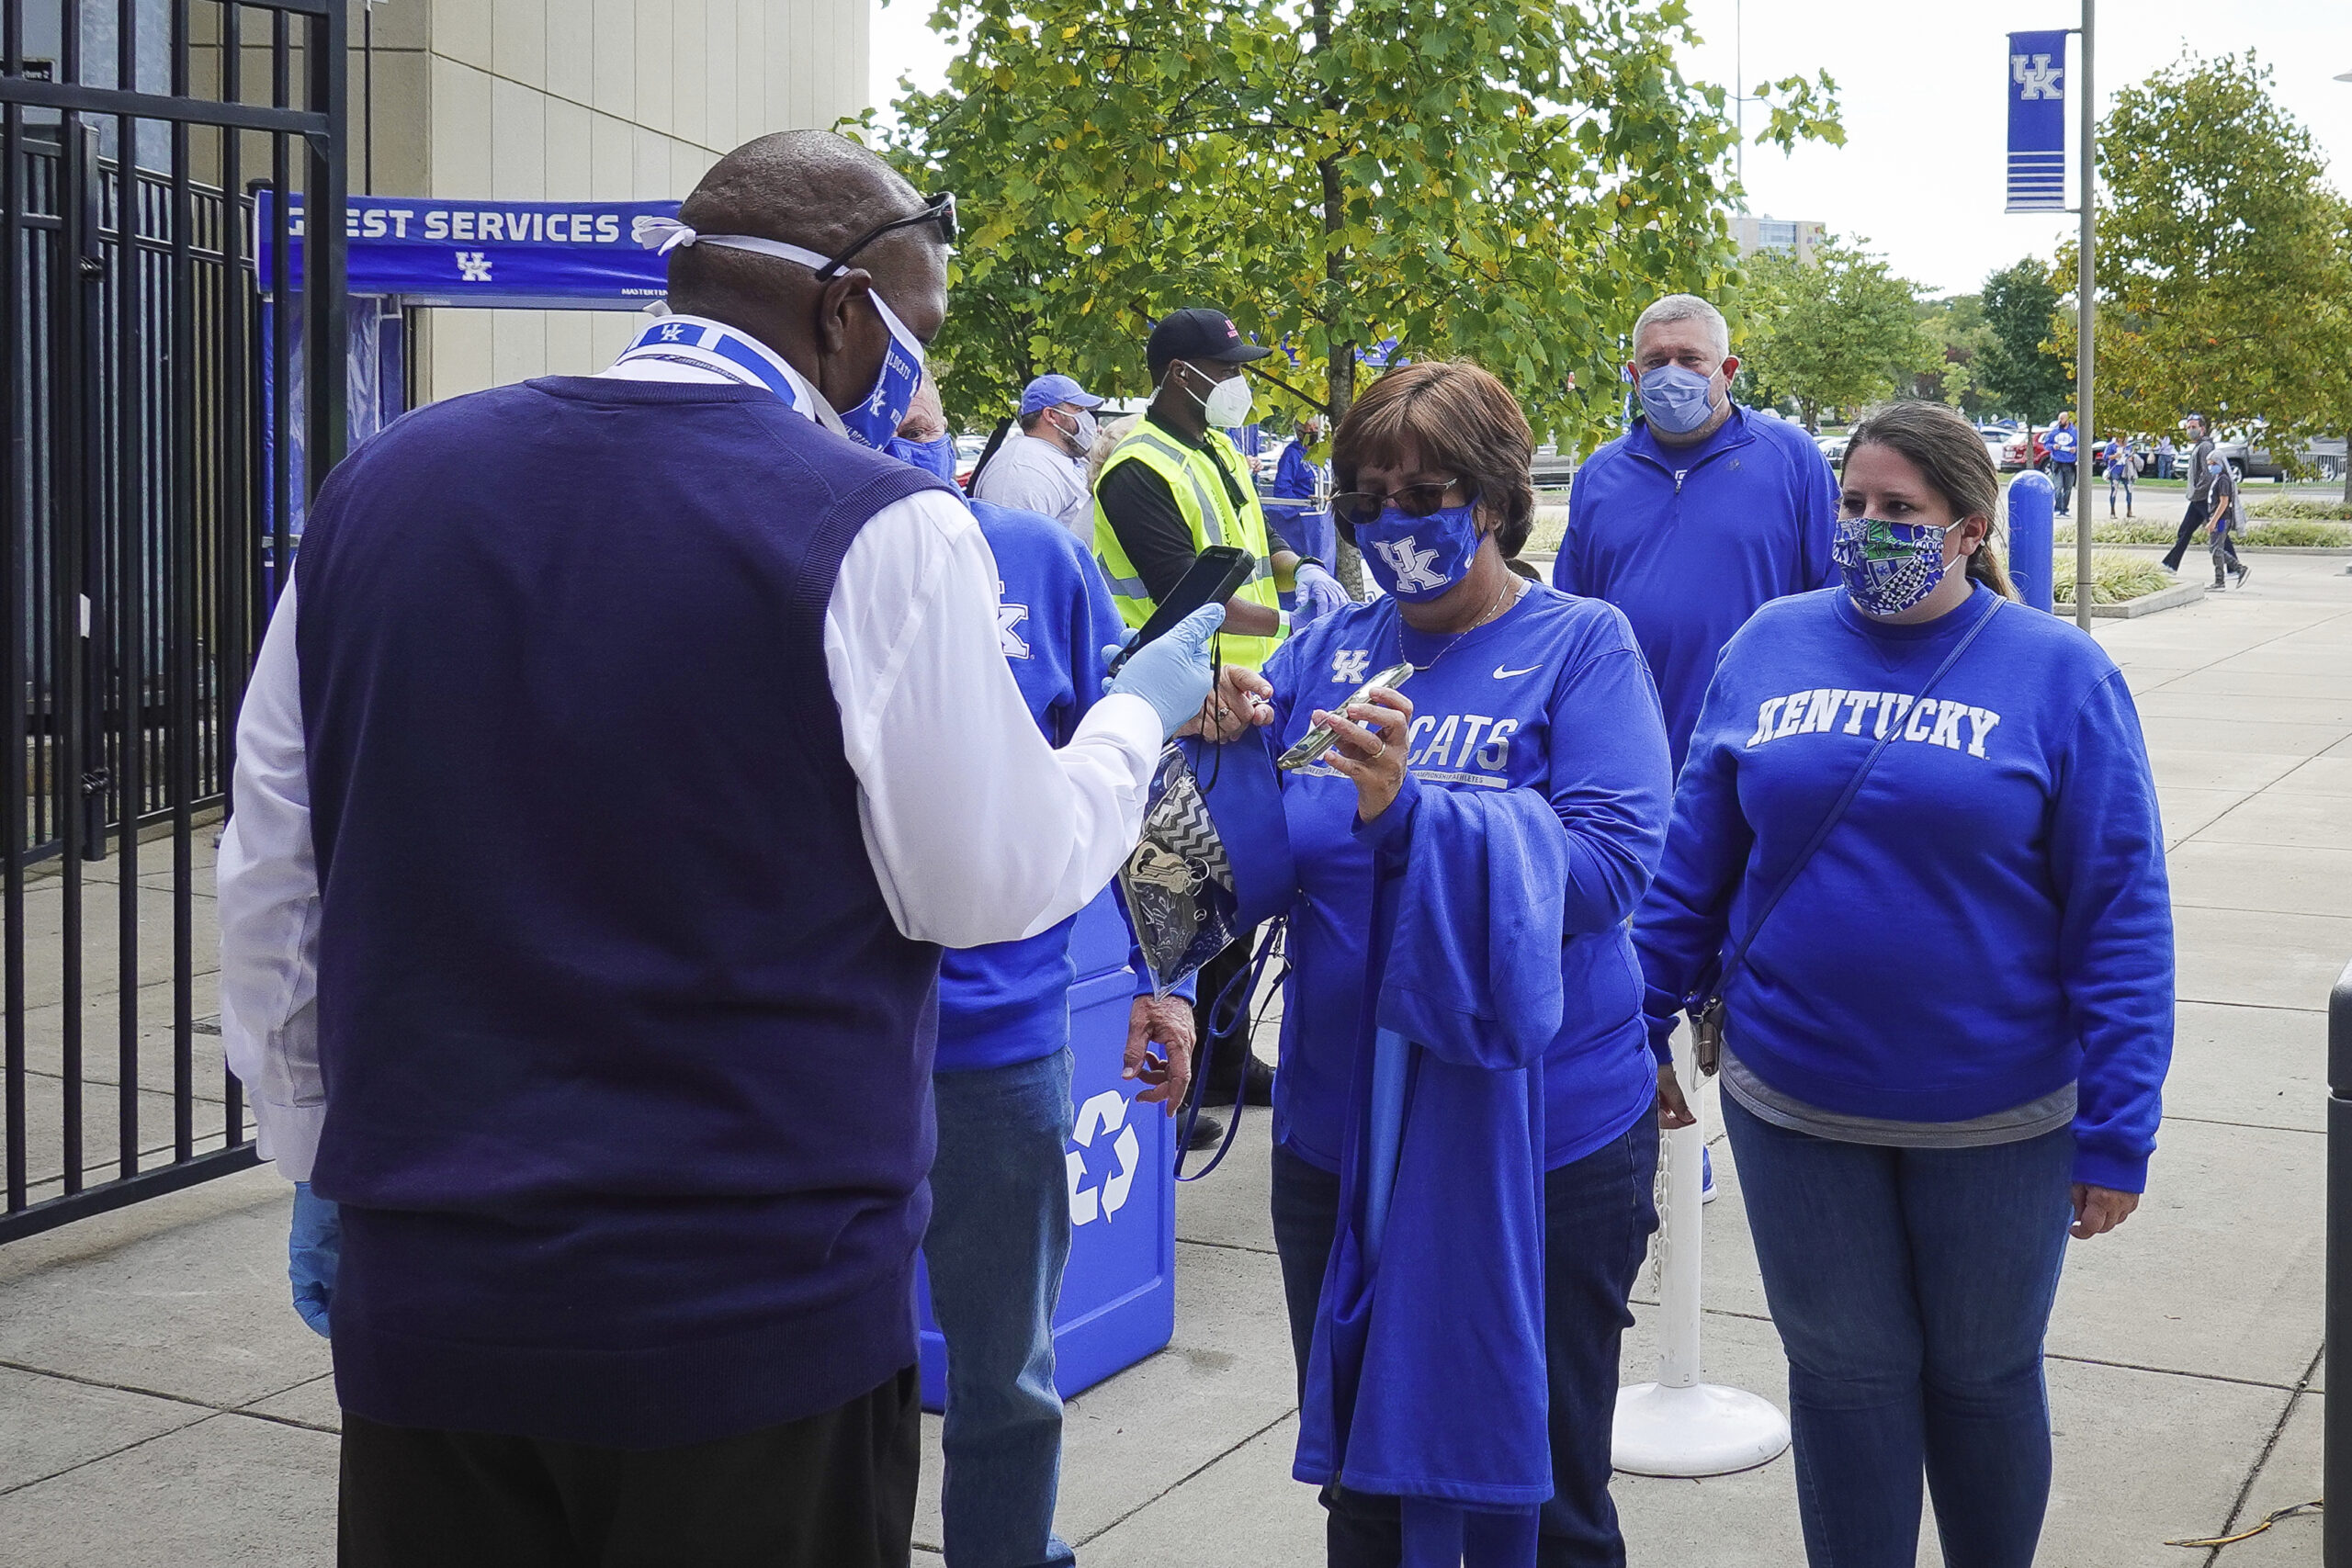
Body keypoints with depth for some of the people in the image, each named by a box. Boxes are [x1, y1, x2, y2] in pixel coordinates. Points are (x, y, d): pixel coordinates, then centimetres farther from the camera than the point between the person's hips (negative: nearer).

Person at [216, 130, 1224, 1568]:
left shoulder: (383, 485, 3)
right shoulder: (881, 530, -13)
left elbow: (270, 882, 9)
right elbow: (992, 884, -6)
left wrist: (324, 1162, 20)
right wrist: (1138, 717, 12)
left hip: (419, 1290, 5)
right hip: (759, 1313, -4)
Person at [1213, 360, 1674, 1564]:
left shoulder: (1582, 645, -6)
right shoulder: (1330, 647, 6)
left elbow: (1607, 865, -21)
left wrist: (1407, 811, -33)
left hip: (1538, 1139, -4)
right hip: (1338, 1136, 4)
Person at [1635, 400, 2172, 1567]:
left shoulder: (2058, 674, -7)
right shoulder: (1771, 647, 1)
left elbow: (2121, 916, -8)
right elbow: (1694, 864, 5)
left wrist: (2116, 1135, -11)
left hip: (1994, 1121, -2)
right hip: (1794, 1109, 2)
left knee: (1984, 1377, 16)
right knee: (1845, 1377, 13)